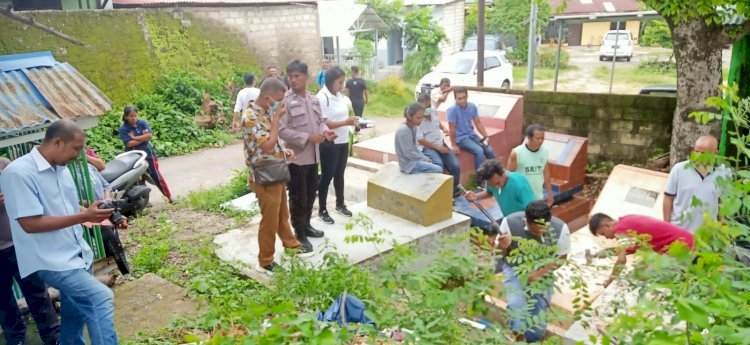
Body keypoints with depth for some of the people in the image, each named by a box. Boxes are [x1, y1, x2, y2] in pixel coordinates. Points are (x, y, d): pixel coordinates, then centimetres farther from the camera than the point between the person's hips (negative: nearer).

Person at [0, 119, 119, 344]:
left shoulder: (61, 169, 8)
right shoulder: (19, 172, -16)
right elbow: (30, 223, -21)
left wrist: (95, 213, 0)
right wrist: (83, 217, -23)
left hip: (78, 254, 8)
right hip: (52, 260, -8)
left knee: (74, 315, 19)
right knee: (101, 298, -22)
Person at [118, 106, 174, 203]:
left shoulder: (142, 122, -2)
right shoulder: (123, 129, -10)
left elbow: (150, 135, -15)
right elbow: (129, 143, -20)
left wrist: (134, 137, -17)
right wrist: (143, 137, -15)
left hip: (148, 153, 2)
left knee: (156, 175, 5)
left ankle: (169, 196, 11)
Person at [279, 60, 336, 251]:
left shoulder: (314, 99, 8)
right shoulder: (285, 101, -14)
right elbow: (281, 130, -20)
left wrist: (325, 131, -4)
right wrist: (308, 138, -23)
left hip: (313, 156, 7)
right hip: (296, 157, -7)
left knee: (310, 194, 19)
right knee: (298, 198, 4)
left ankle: (306, 225, 36)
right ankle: (299, 234, 18)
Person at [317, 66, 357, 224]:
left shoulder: (340, 95, 8)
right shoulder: (322, 97, -16)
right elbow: (324, 123, -20)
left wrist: (351, 122, 0)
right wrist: (346, 122, -26)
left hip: (343, 141, 7)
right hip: (329, 143, -7)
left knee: (339, 174, 18)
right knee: (327, 176, 2)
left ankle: (340, 204, 33)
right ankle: (322, 210, 14)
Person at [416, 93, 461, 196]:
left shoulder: (433, 111, 1)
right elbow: (421, 141, -18)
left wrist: (443, 129, 6)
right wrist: (438, 148, -18)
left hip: (441, 144, 6)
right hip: (428, 147, -6)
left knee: (455, 166, -10)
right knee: (439, 165, -35)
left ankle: (454, 190, 12)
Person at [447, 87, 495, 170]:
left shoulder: (472, 107, 0)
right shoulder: (453, 110, -19)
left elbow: (478, 123, 7)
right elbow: (452, 129, -16)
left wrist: (486, 137, 0)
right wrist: (454, 145, -13)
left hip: (472, 135, 6)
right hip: (460, 138, -6)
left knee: (489, 150, -9)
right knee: (479, 151, -26)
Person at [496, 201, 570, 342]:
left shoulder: (560, 228, -26)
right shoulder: (510, 222, -27)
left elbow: (561, 258, -10)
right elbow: (499, 253, -13)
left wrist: (539, 273, -24)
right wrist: (503, 246, -38)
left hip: (542, 272, 1)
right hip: (515, 268, -1)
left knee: (539, 313, 8)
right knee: (516, 304, -23)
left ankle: (533, 340, 37)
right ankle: (519, 337, 4)